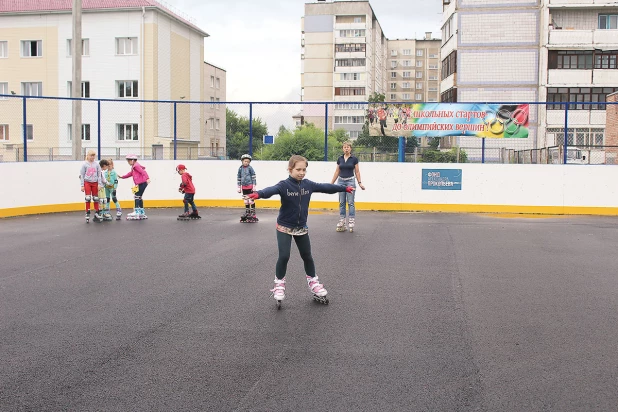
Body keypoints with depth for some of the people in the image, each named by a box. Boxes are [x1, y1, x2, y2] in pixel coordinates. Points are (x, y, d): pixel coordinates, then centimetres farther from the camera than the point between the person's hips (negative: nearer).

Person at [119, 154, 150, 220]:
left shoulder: (136, 166, -9)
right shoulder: (134, 167, 22)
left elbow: (143, 172, -20)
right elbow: (130, 173, 34)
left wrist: (147, 178, -32)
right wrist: (122, 177, 37)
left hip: (142, 183, -10)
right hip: (140, 184, 10)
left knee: (137, 196, -10)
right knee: (139, 197, 14)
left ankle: (136, 212, -12)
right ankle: (142, 213, 19)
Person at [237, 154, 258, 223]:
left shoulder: (250, 168, -7)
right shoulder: (240, 168, 3)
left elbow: (254, 177, -6)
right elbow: (238, 178, 10)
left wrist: (254, 186, -9)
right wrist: (239, 187, 10)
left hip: (250, 186, -4)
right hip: (244, 187, 4)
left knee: (251, 200, -2)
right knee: (246, 200, 12)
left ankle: (253, 213, 3)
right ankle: (247, 213, 22)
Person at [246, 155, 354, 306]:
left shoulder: (308, 184, -3)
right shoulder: (284, 185, -18)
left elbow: (325, 187, 9)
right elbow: (272, 190, -37)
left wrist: (344, 188, 18)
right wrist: (258, 194, -58)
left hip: (301, 227, 4)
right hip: (284, 227, -4)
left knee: (307, 256, 14)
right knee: (284, 256, -9)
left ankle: (312, 281, 34)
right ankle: (279, 283, 13)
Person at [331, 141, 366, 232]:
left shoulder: (354, 159, -2)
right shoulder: (340, 158, 7)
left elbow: (357, 172, 1)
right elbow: (337, 171, 12)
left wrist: (360, 183, -7)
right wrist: (331, 183, 10)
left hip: (350, 181, -3)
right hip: (341, 181, 3)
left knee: (350, 202, -5)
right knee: (341, 202, 5)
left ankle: (351, 222, -1)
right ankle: (341, 222, 9)